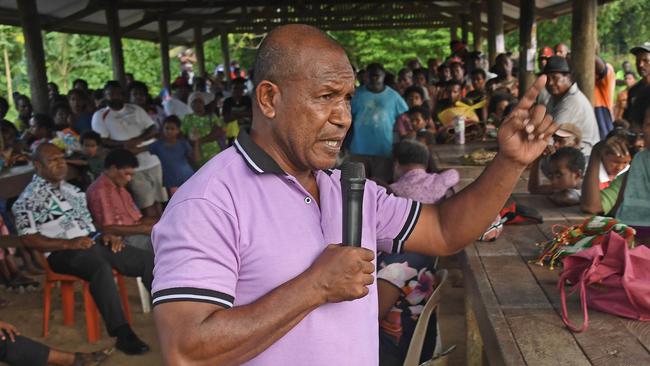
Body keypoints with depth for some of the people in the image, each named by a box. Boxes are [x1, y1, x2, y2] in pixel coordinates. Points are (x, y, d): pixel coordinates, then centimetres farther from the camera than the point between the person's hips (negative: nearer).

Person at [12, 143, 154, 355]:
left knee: (148, 260, -10)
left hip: (94, 242, 7)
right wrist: (68, 243, -18)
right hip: (63, 252, -7)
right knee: (101, 267, -40)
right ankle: (123, 334, -39)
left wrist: (106, 235, 3)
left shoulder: (70, 189, 21)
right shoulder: (29, 198, -1)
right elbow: (28, 239, -8)